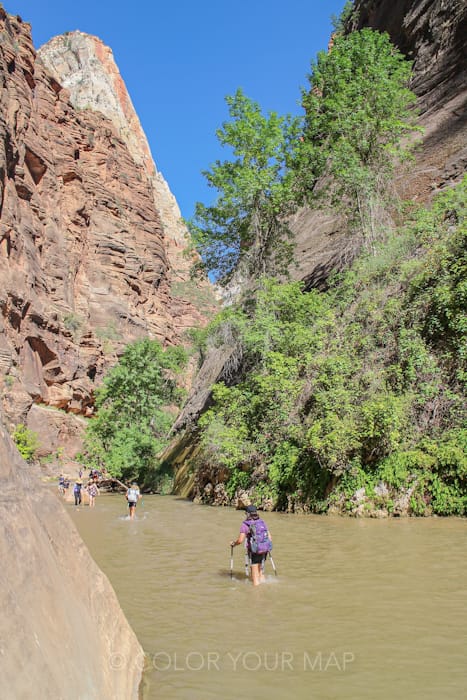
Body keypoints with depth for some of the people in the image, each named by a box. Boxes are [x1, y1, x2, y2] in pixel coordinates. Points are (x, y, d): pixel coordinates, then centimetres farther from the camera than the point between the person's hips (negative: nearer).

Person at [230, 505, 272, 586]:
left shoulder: (245, 524, -7)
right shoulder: (262, 522, 8)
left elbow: (240, 540, -12)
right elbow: (269, 537, 10)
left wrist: (233, 543, 8)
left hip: (254, 551, -5)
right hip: (265, 549, 5)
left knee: (255, 576, 7)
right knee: (261, 570, 24)